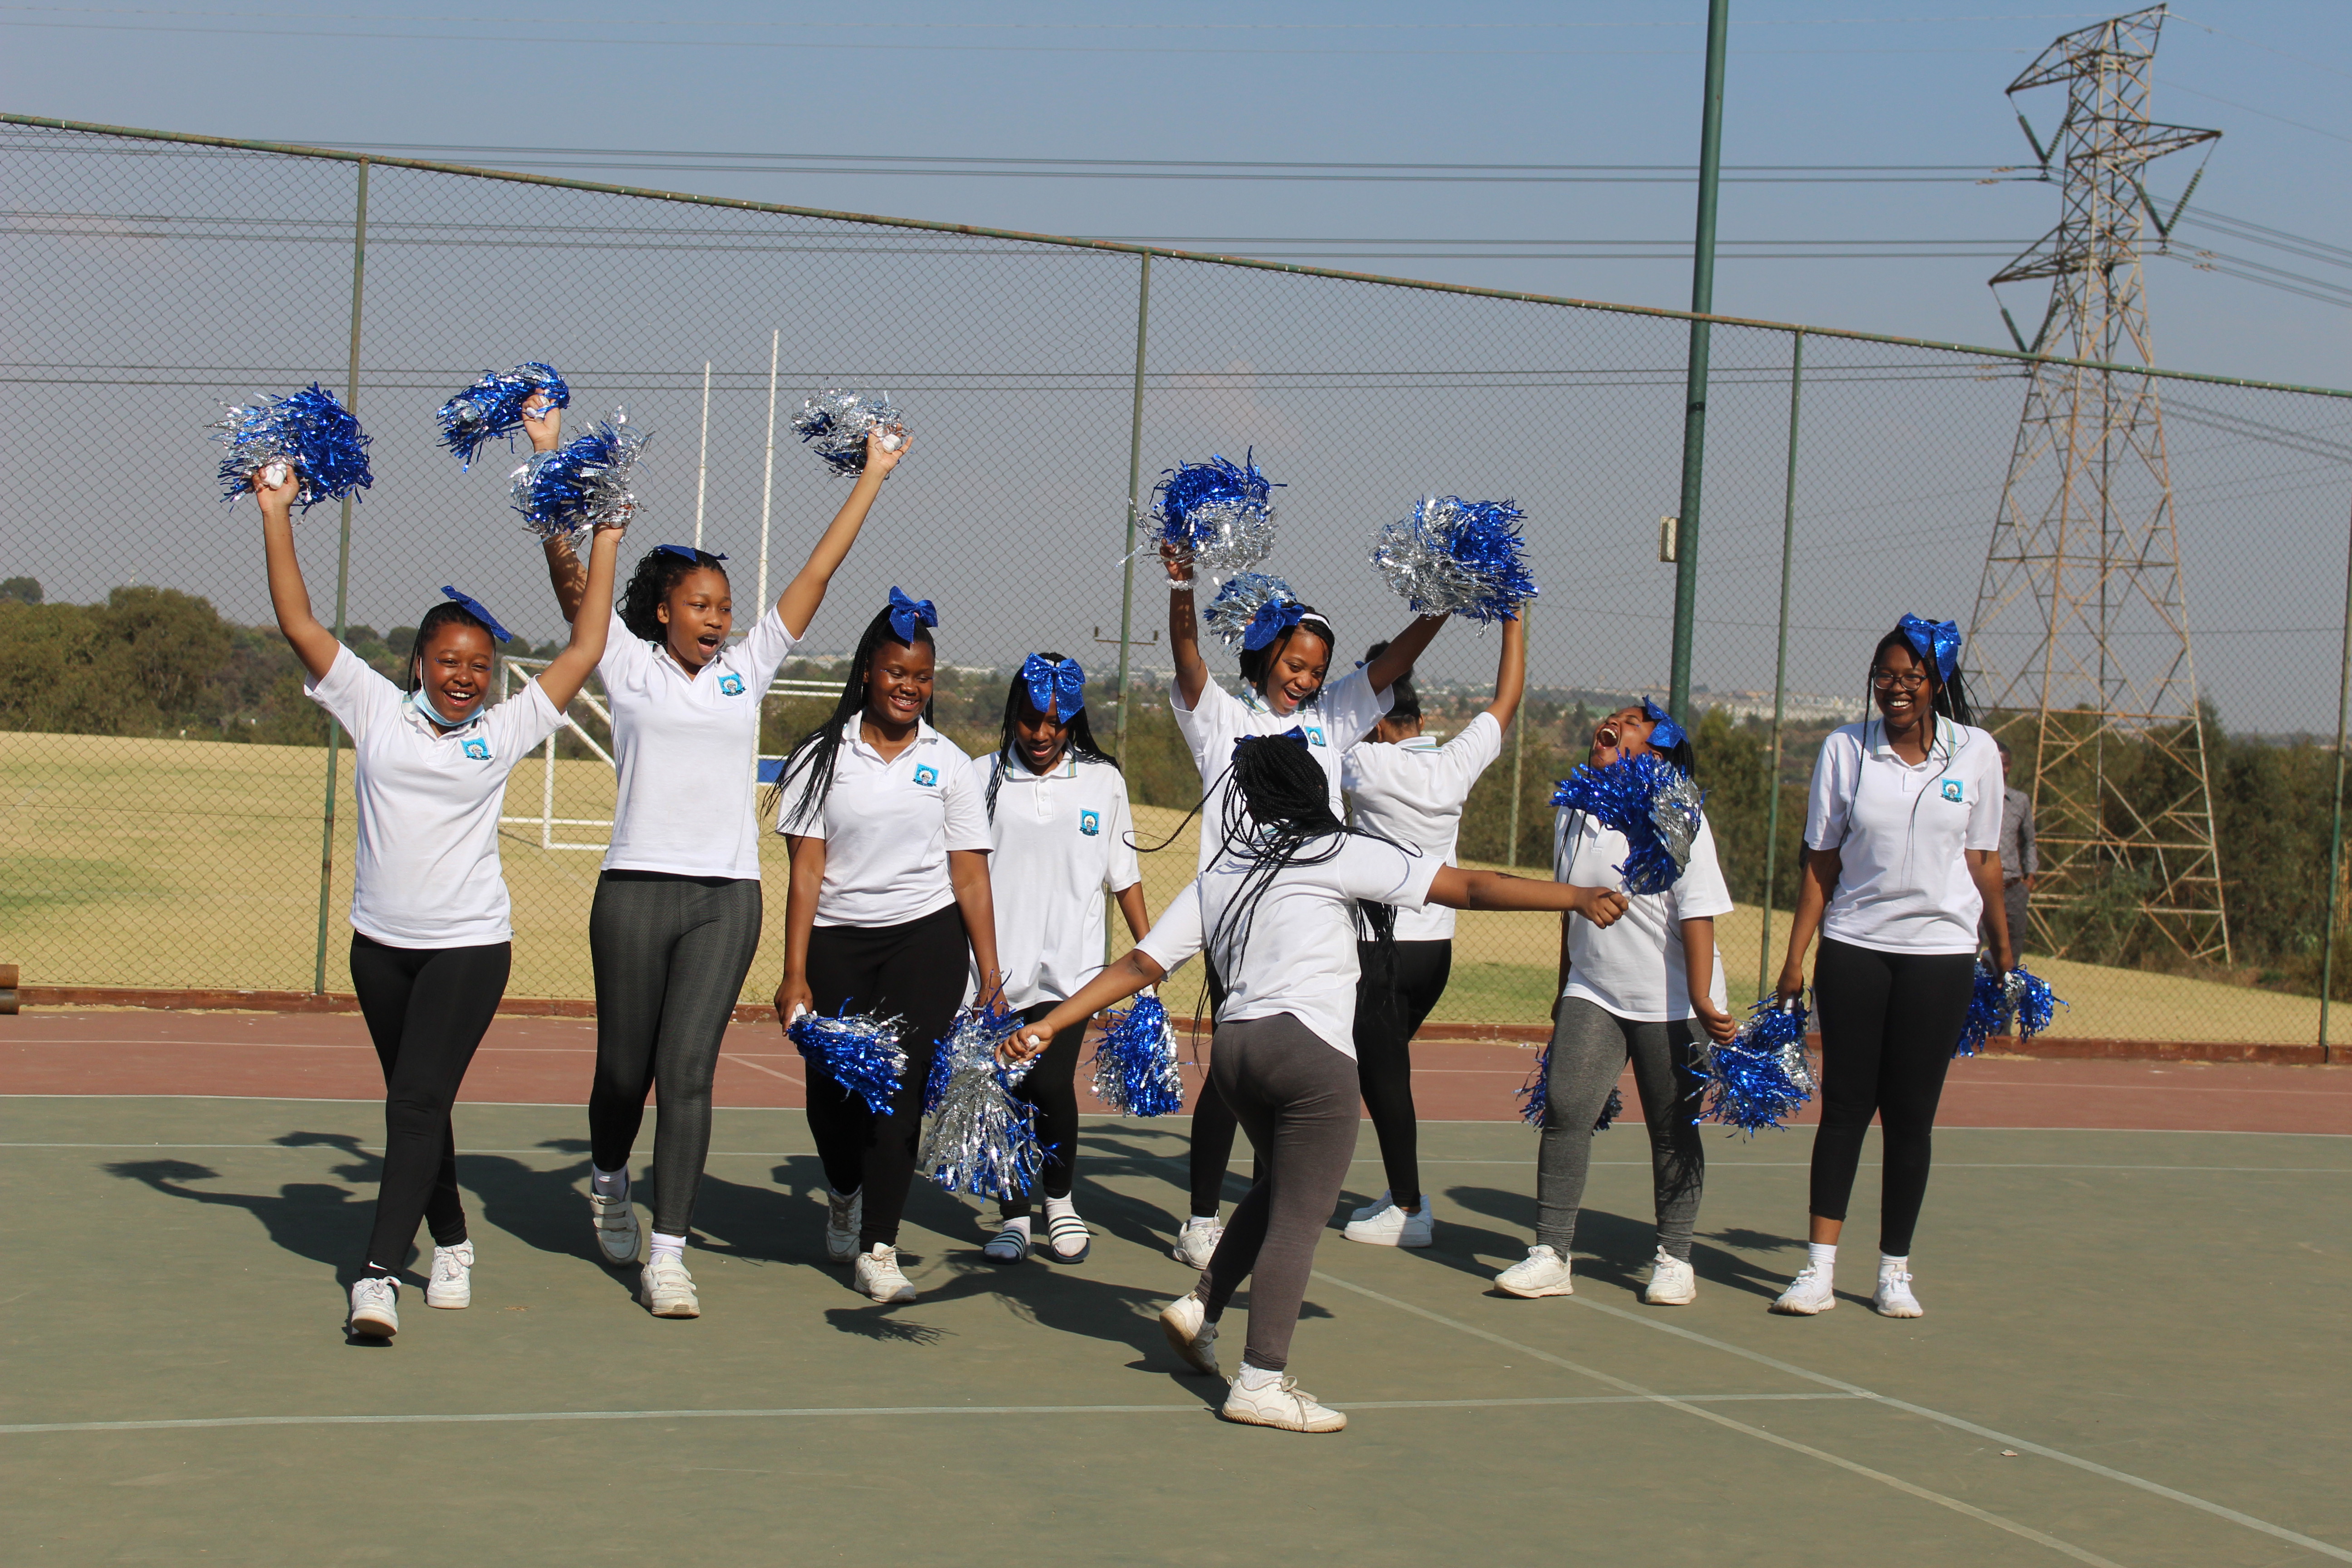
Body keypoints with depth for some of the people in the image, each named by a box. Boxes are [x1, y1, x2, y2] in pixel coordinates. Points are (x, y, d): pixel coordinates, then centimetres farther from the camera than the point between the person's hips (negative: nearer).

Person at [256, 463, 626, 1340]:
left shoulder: (505, 731, 3)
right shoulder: (375, 711, 3)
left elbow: (587, 647, 6)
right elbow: (298, 625, 1)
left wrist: (607, 540, 7)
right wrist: (275, 514, -2)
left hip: (470, 946, -2)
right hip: (381, 944, 3)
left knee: (418, 1104, -12)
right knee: (413, 1104, 14)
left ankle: (380, 1273, -16)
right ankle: (452, 1242, 31)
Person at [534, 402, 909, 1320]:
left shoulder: (746, 667, 12)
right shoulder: (629, 665, 5)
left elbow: (817, 573, 15)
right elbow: (571, 572, -2)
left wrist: (872, 478, 17)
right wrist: (549, 461, -8)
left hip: (728, 897, 1)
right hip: (637, 889, -1)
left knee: (688, 1072, -6)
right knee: (624, 1067, 9)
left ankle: (667, 1255, -5)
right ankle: (608, 1179, 41)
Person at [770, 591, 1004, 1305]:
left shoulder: (949, 763, 6)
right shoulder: (822, 757, 3)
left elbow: (970, 877, 5)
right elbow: (806, 869, -1)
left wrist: (991, 977, 0)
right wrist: (794, 973, -8)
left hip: (927, 937, 0)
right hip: (836, 942, 0)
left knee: (901, 1084, -9)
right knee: (830, 1088, 3)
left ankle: (878, 1248, -1)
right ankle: (844, 1194, 37)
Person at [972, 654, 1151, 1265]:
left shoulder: (1103, 780, 8)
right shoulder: (981, 778, 6)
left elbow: (1124, 874, 14)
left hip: (1070, 965, -1)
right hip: (994, 964, 1)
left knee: (1051, 1086, -12)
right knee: (1006, 1090, 2)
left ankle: (1060, 1200, 14)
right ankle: (1014, 1217, 19)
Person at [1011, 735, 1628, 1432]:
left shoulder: (1214, 881, 16)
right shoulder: (1338, 854, 2)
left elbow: (1139, 965, 11)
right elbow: (1470, 888, -1)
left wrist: (1049, 1025, 15)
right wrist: (1577, 897, 4)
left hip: (1233, 1047, 6)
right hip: (1310, 1053, -6)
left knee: (1278, 1190, 27)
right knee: (1298, 1218, 0)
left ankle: (1201, 1306, 23)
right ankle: (1260, 1381, 1)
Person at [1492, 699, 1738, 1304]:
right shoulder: (1572, 815, 9)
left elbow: (1697, 914, -15)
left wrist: (1701, 998, -23)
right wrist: (1565, 991, 22)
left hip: (1670, 1004, -4)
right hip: (1592, 996, 4)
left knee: (1673, 1129, 5)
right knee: (1564, 1112, -11)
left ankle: (1673, 1258, 19)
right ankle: (1550, 1254, -8)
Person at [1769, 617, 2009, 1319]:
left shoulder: (1976, 752, 2)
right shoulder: (1845, 749, 1)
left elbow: (1983, 859, 10)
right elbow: (1820, 863, 4)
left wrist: (2005, 948, 13)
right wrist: (1794, 958, 1)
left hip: (1942, 951, 0)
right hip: (1853, 946, 0)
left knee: (1911, 1114, 3)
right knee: (1845, 1105, 0)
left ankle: (1895, 1272, 12)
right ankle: (1819, 1268, 1)